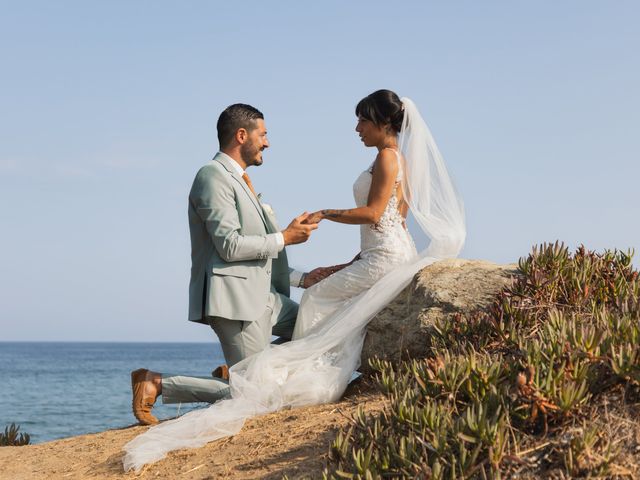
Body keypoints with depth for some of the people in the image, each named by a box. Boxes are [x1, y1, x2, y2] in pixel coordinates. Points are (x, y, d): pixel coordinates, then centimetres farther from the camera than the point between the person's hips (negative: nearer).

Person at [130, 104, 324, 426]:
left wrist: (301, 278, 18)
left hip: (260, 295, 10)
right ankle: (156, 383, -3)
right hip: (234, 298, -10)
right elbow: (230, 247, -19)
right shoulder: (214, 177, -11)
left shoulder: (238, 181, 21)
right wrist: (284, 238, -9)